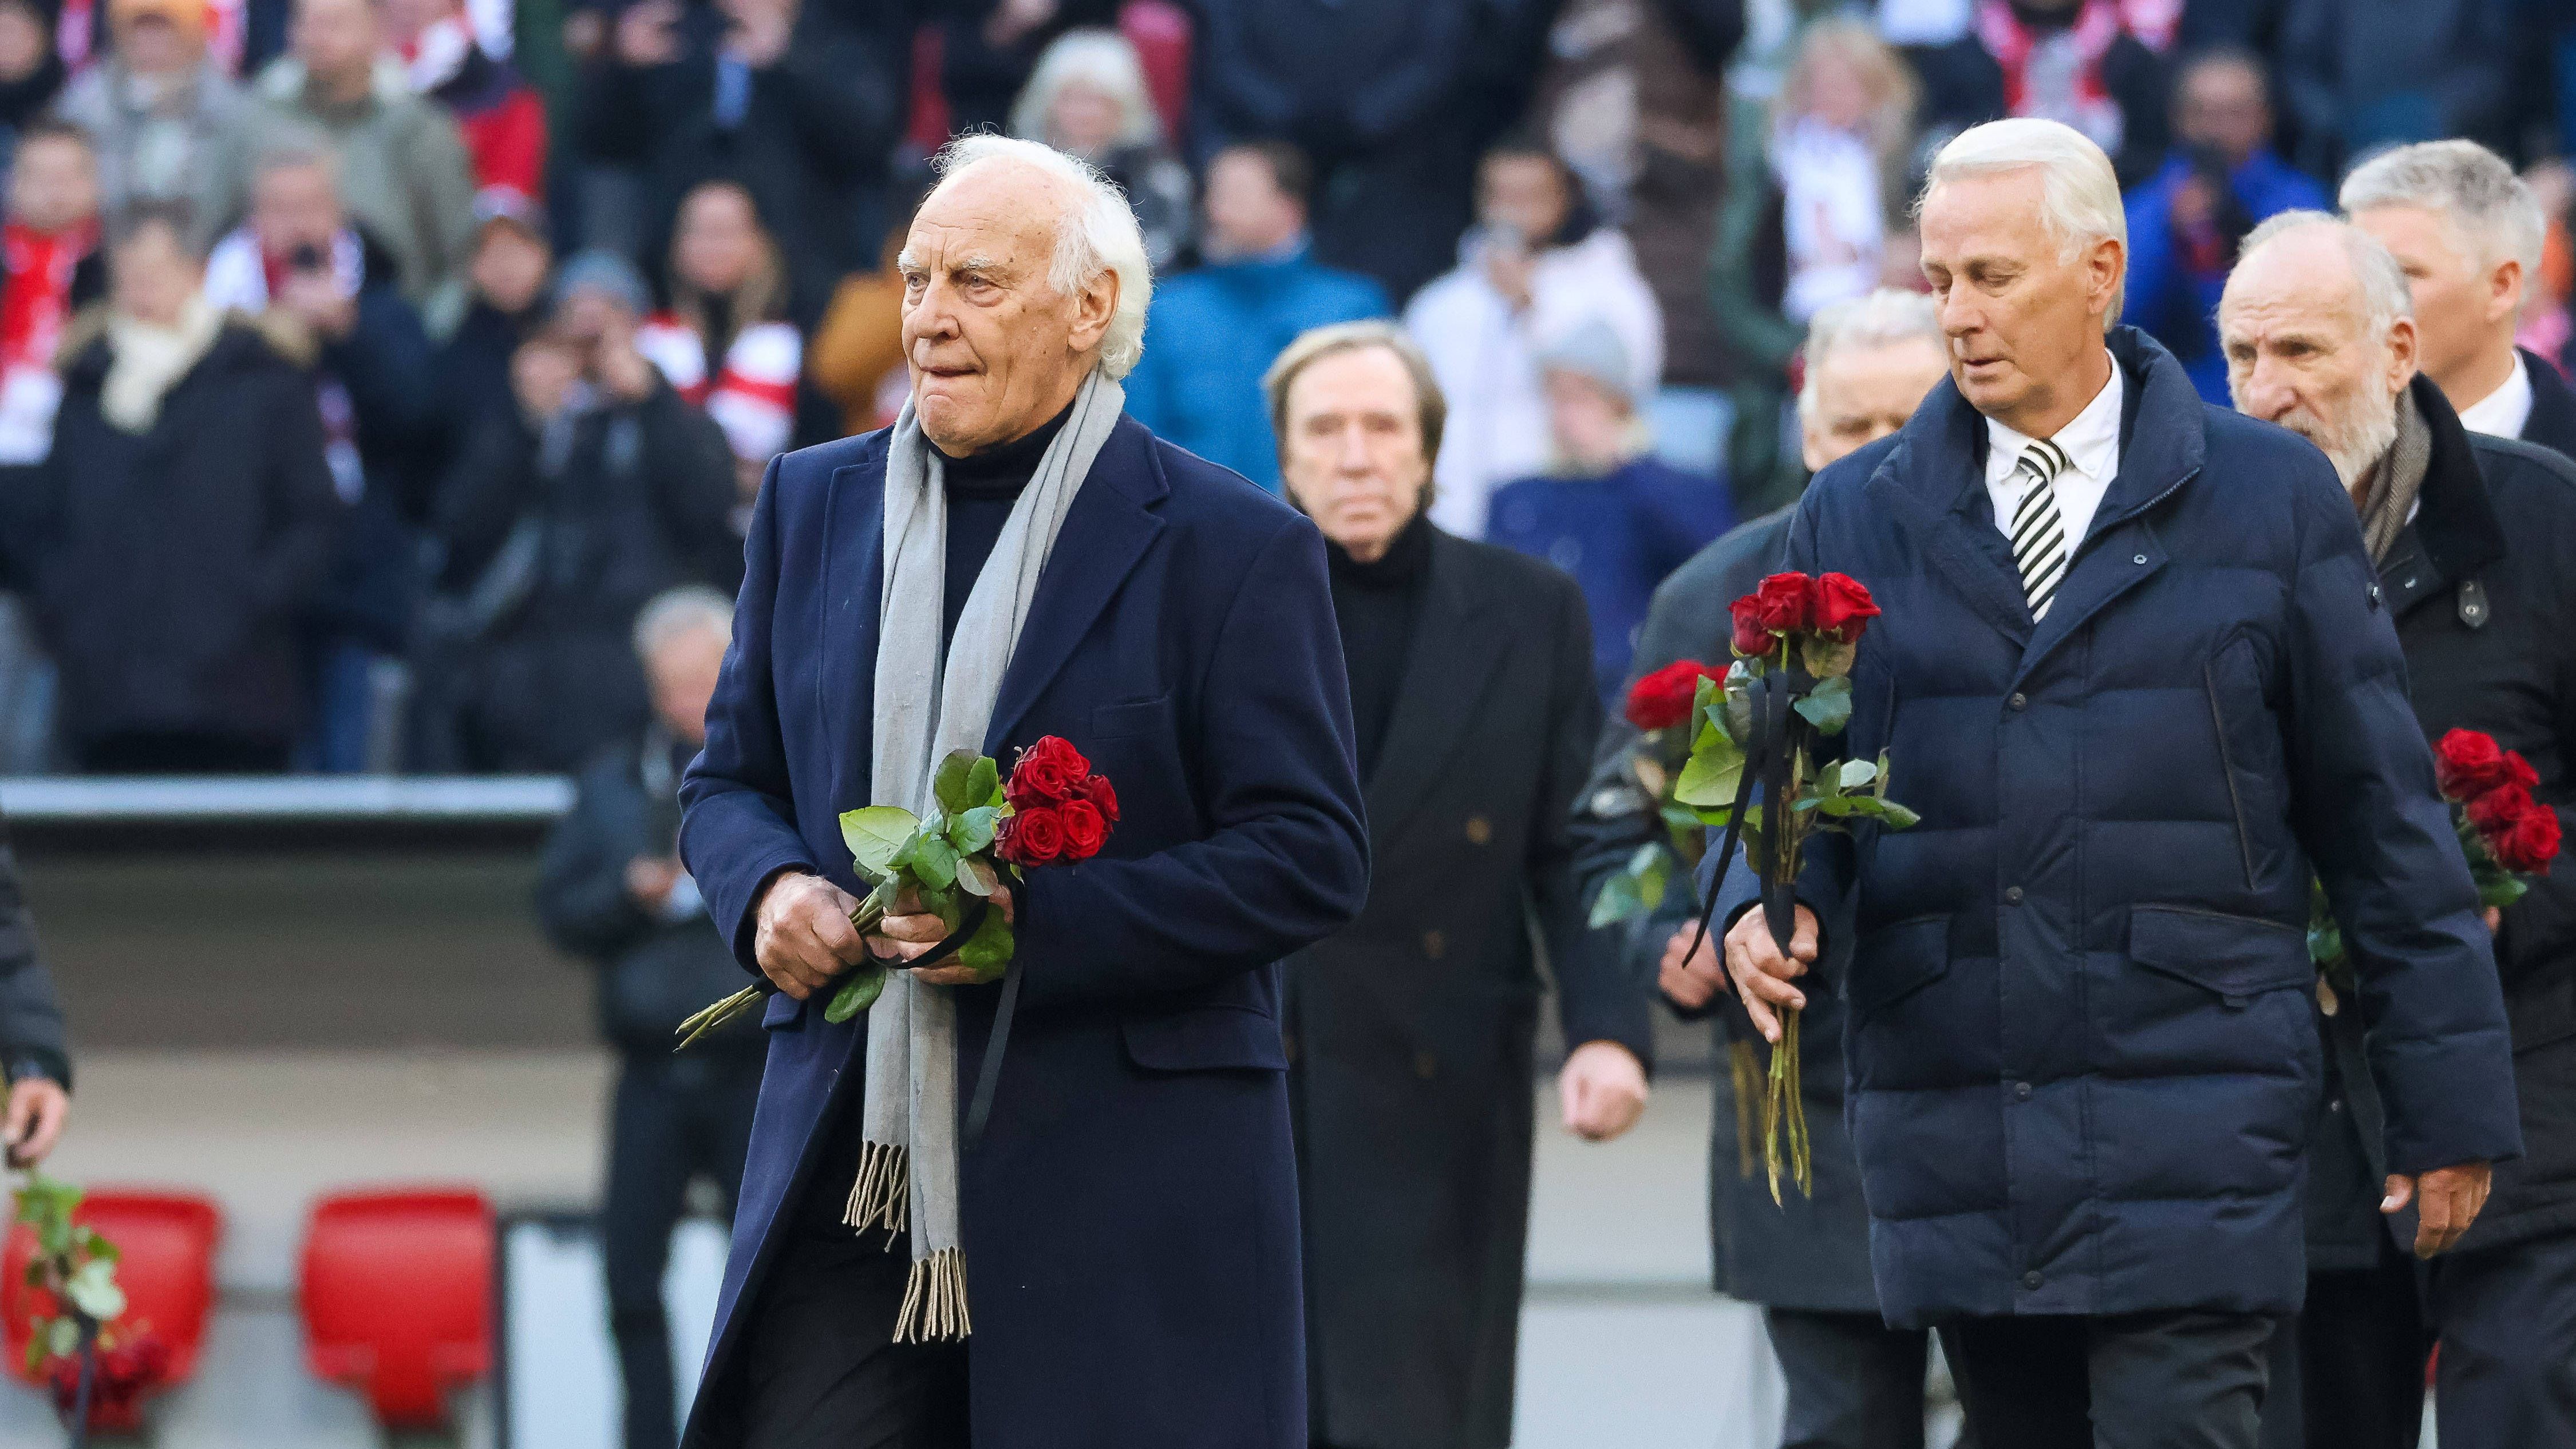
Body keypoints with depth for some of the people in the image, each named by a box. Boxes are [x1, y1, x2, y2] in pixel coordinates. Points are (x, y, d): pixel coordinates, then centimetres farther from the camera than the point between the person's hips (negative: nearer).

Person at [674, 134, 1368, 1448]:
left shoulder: (1230, 548, -3)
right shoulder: (816, 505, 13)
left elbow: (1311, 859, -7)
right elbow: (727, 780, 21)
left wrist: (1034, 920, -17)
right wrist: (768, 889, -4)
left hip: (1118, 1182, -4)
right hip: (852, 1180, 4)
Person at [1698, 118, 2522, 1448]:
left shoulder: (2272, 500, 5)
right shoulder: (1856, 516, 11)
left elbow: (2379, 809, 6)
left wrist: (2447, 1098, 5)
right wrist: (1767, 907, -11)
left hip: (2192, 1127, -3)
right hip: (1948, 1127, 3)